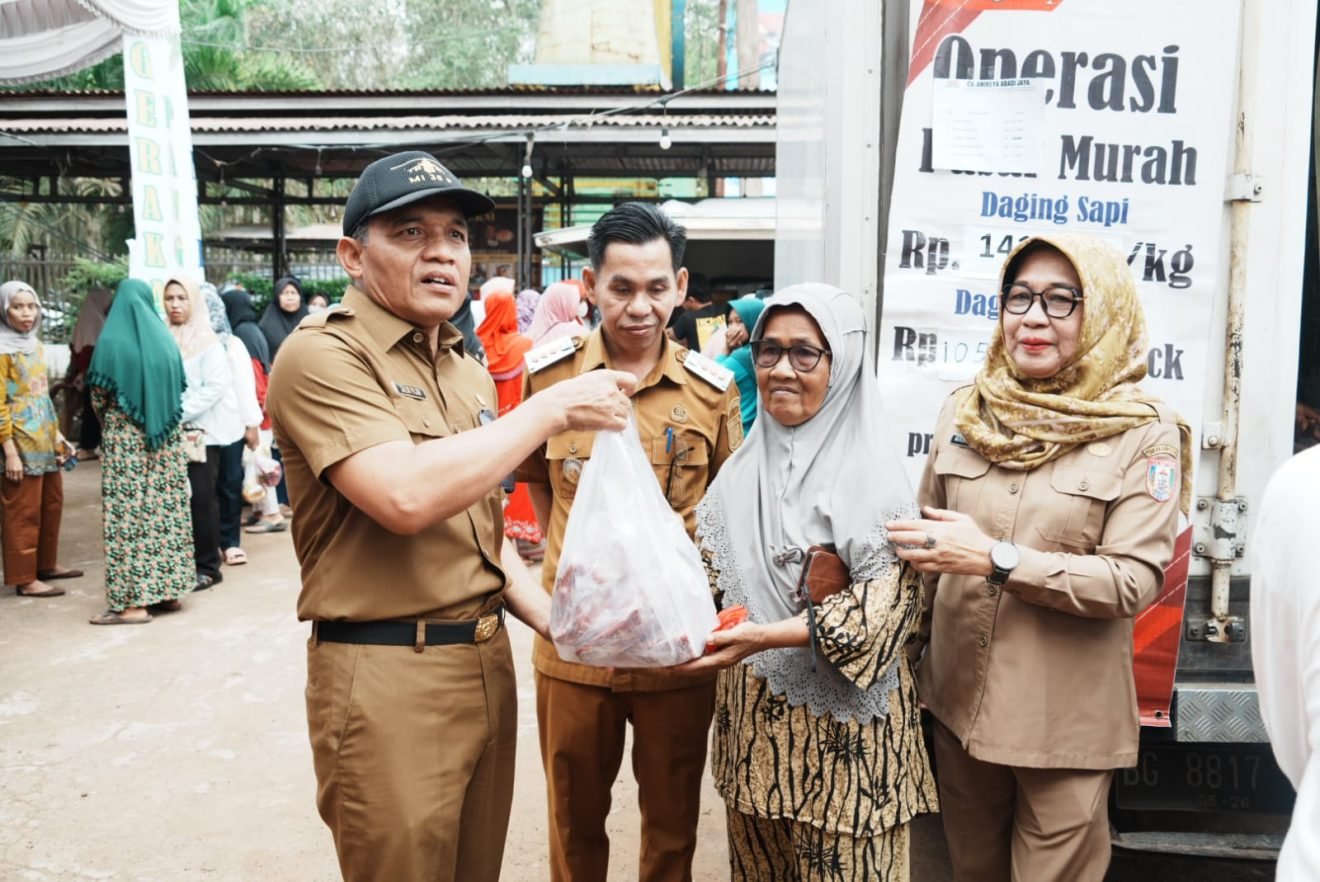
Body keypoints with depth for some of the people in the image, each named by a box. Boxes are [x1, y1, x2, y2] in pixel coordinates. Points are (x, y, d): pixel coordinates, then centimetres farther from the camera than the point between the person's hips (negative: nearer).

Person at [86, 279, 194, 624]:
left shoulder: (112, 341, -9)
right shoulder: (165, 339, 4)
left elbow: (99, 396, -3)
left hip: (125, 439, -5)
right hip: (166, 439, 5)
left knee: (129, 514, -2)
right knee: (165, 510, 10)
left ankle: (134, 601, -1)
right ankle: (167, 589, 16)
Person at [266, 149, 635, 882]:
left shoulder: (470, 374, 13)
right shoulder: (321, 356, -13)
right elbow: (407, 497, -28)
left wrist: (547, 615, 5)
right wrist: (552, 409, -20)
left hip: (488, 658, 7)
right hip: (388, 677, -7)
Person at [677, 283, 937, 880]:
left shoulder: (872, 478, -12)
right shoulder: (744, 470, 6)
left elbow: (882, 605, -19)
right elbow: (705, 574, 10)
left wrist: (763, 636, -27)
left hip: (839, 727, -5)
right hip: (753, 718, 5)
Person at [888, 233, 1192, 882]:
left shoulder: (1144, 434, -10)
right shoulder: (965, 412, 2)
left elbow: (1135, 580, -16)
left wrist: (997, 560, -24)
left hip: (1067, 719, -4)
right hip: (960, 699, 4)